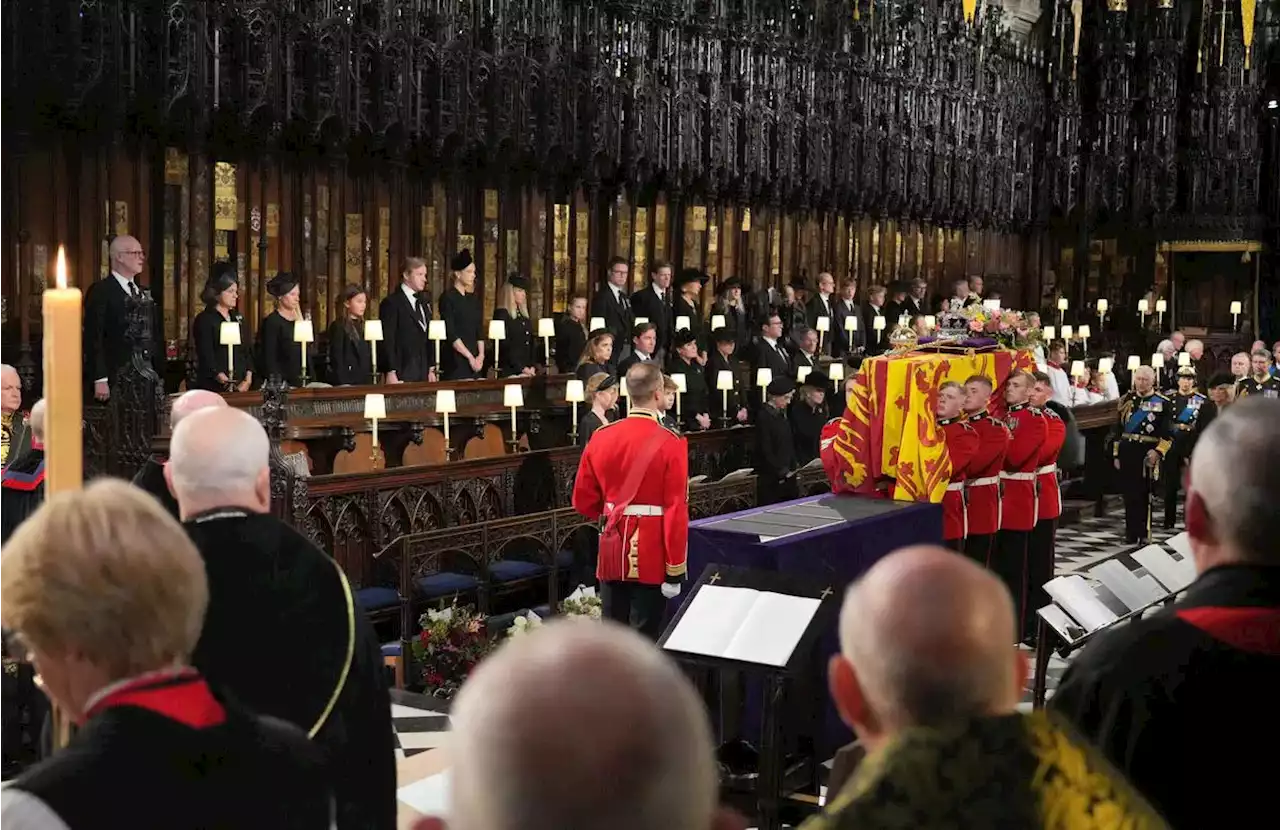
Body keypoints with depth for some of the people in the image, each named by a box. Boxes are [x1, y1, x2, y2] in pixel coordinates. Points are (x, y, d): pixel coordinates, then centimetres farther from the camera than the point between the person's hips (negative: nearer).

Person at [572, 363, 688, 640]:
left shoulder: (601, 438, 2)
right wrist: (675, 571, -13)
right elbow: (676, 511, -16)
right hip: (652, 556, -5)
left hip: (613, 551, 5)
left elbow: (583, 501, 8)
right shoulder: (670, 444, -13)